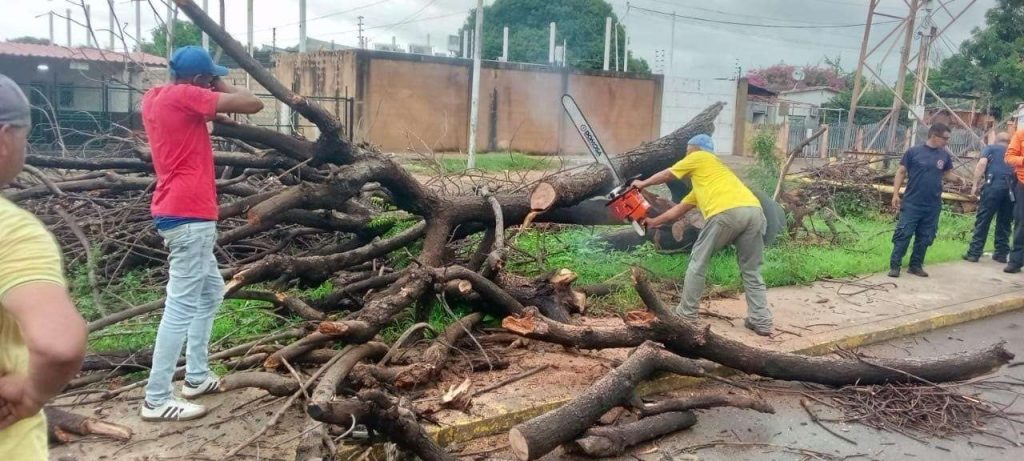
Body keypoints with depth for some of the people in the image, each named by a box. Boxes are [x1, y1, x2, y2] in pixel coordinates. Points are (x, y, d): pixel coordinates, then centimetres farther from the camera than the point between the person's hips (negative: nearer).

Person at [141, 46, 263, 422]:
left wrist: (212, 113, 12)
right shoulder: (184, 96, -13)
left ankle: (197, 377, 27)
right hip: (189, 215, -10)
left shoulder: (153, 97, 13)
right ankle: (156, 399, -2)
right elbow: (253, 104, -14)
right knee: (182, 306, -7)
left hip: (178, 212, 10)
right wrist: (221, 89, 3)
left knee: (211, 292, 21)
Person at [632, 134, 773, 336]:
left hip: (727, 212, -7)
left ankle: (686, 314, 14)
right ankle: (762, 322, 11)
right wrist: (654, 222, 53)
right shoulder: (705, 183, 40)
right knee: (752, 271, 16)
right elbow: (680, 209, 45)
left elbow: (666, 175, 33)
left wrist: (642, 183, 51)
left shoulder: (699, 158, 22)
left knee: (698, 262, 8)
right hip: (754, 211, 7)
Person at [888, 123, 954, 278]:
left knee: (925, 238, 8)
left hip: (933, 205, 4)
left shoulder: (945, 155, 6)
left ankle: (916, 265, 19)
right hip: (911, 203, -4)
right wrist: (895, 194, -6)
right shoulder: (913, 152, -5)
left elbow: (948, 173, 25)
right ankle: (895, 265, -1)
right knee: (903, 234, -6)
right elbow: (901, 172, -2)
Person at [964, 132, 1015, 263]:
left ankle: (974, 253, -3)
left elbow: (982, 163, -2)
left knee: (982, 220, -2)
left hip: (994, 185, -4)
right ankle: (1001, 254, 15)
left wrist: (975, 184, -2)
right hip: (1011, 188, 4)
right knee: (1005, 223, 12)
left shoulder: (990, 148, 15)